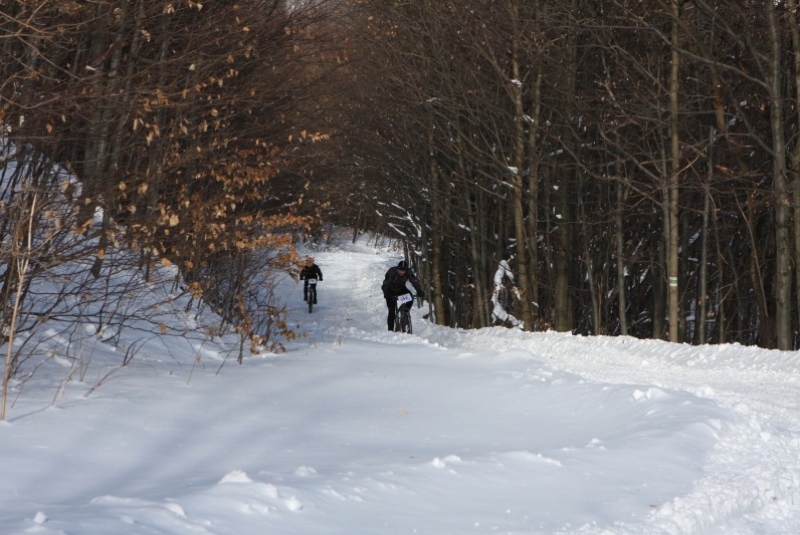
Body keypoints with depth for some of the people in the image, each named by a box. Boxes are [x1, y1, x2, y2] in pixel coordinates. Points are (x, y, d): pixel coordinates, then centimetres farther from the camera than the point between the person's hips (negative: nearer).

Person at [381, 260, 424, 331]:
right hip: (391, 291, -3)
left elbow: (415, 281, -24)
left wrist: (419, 291, -41)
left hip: (401, 289, 3)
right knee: (391, 310, -13)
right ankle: (390, 329, -4)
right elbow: (385, 284, -33)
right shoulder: (391, 272, -31)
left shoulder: (409, 272, -22)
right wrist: (386, 294, -50)